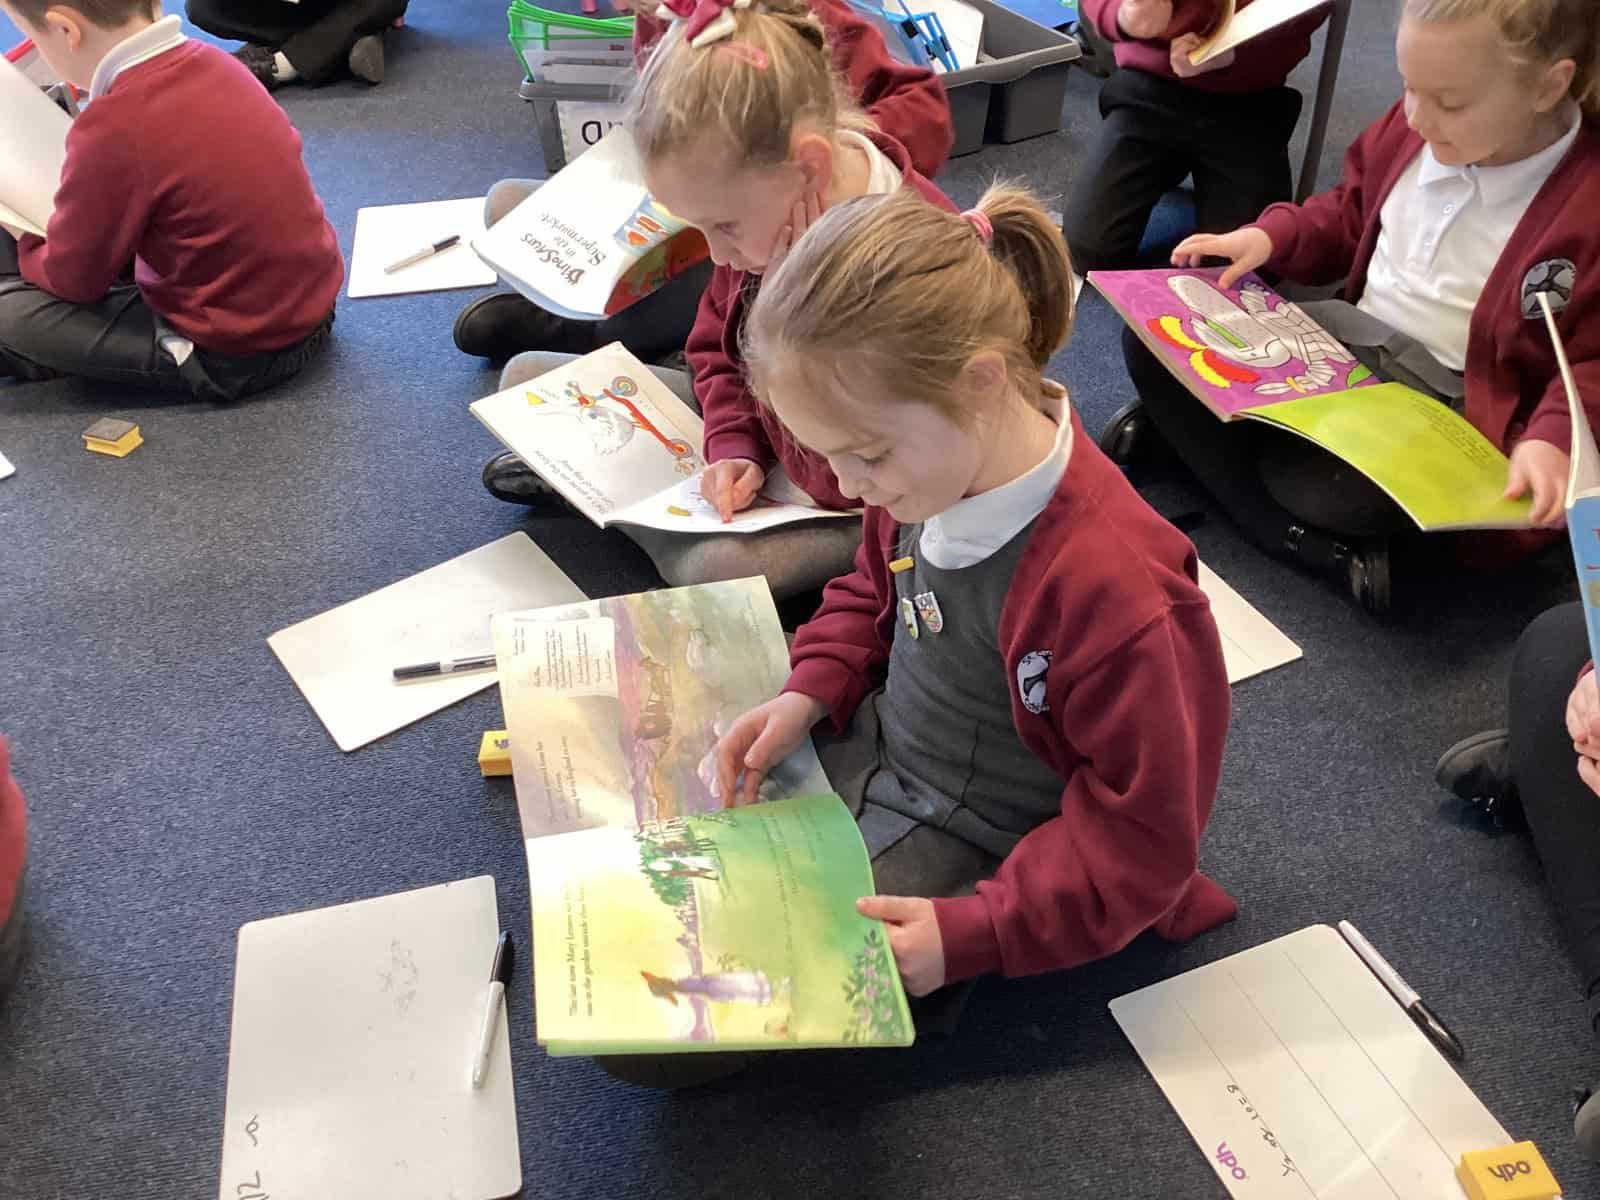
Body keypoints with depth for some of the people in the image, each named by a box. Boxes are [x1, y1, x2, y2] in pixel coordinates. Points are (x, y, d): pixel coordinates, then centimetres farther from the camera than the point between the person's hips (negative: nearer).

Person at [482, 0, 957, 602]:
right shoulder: (759, 200, -13)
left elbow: (841, 482, -27)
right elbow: (718, 347, 5)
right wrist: (734, 449, -14)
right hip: (759, 425, 6)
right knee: (527, 378, 9)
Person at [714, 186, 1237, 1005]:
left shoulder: (1111, 585, -35)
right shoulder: (926, 468, -11)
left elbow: (1142, 835, -24)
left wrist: (971, 936, -28)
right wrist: (809, 695, -5)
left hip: (958, 848, -7)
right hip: (869, 749, 7)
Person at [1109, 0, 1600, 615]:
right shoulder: (1410, 128, -1)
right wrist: (1270, 237, 0)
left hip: (1444, 400, -6)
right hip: (1341, 339, 7)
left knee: (1319, 483, -38)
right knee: (1152, 337, -8)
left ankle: (1188, 427, -8)